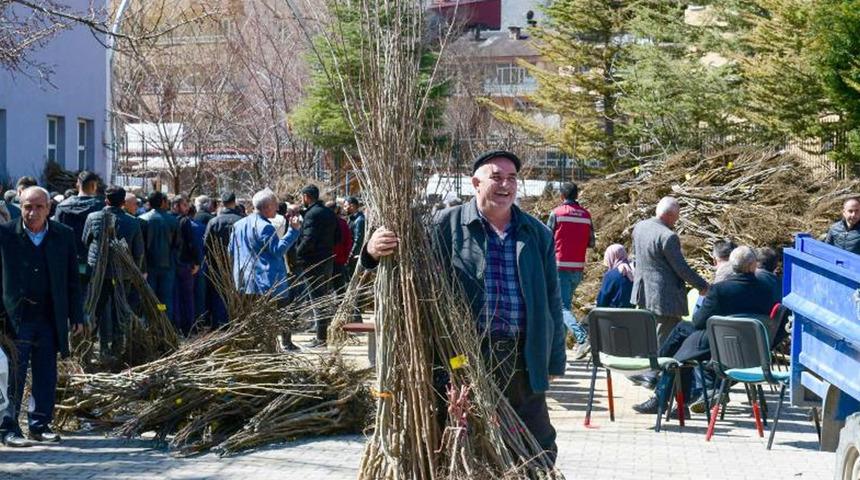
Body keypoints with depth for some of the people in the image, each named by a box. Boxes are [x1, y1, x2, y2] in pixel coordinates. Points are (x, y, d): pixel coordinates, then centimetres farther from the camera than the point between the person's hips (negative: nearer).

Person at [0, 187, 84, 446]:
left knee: (46, 376, 8)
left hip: (50, 318, 3)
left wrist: (76, 316, 8)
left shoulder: (64, 235, 5)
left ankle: (40, 425, 19)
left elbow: (73, 280, 10)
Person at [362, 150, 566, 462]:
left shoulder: (538, 234, 10)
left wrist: (554, 362, 11)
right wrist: (375, 252, -22)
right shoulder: (446, 225, 0)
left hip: (524, 360, 3)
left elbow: (551, 300, 13)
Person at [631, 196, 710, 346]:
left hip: (643, 293, 9)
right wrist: (702, 286, -7)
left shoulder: (639, 227, 2)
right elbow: (681, 269, -19)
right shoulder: (668, 237, -23)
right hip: (664, 297, -8)